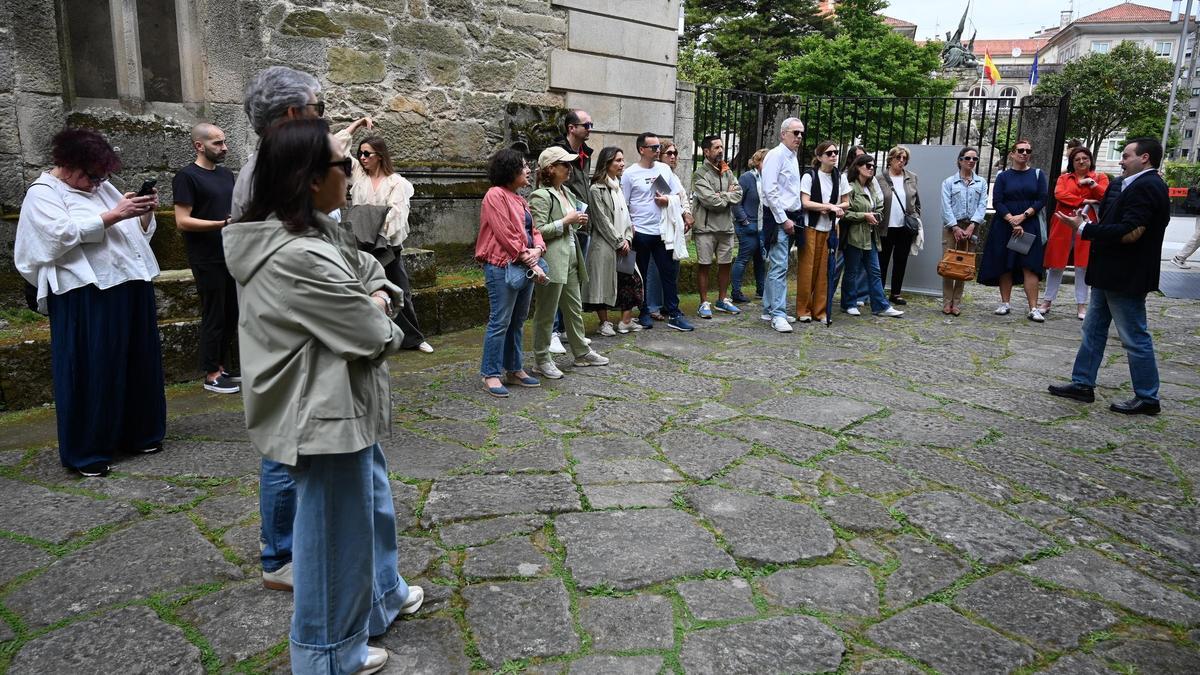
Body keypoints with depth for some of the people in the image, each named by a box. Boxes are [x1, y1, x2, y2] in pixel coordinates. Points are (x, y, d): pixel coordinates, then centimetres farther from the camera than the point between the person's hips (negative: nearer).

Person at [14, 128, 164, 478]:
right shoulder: (42, 194, -1)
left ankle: (138, 434, 27)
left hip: (131, 288, 7)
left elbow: (138, 231, 21)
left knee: (137, 364, 12)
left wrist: (146, 213, 1)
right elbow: (64, 234, -17)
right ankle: (86, 452, 10)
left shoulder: (102, 187, 19)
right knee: (90, 373, -1)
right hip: (87, 296, -7)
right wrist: (114, 215, -20)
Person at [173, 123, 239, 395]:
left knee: (231, 313, 12)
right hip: (207, 259, -7)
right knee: (213, 315, -2)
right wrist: (223, 224, -23)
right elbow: (183, 221, -16)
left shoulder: (226, 174, 14)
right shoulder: (187, 176, -9)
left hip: (230, 255, 7)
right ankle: (211, 375, 8)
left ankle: (224, 366, 24)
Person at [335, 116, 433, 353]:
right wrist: (358, 123, 11)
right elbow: (337, 146, 10)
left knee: (400, 291, 7)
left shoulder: (396, 182, -2)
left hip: (388, 244, -2)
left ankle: (414, 338, 20)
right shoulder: (358, 175, 9)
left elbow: (395, 212, -13)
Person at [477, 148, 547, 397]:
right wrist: (530, 264, -15)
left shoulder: (519, 199, 18)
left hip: (525, 267, 9)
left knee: (517, 322, 14)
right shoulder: (496, 195, -11)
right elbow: (506, 236, -16)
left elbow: (532, 229, 16)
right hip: (503, 267, -9)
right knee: (500, 322, -5)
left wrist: (537, 250, -7)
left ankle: (515, 370, 23)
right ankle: (491, 375, 3)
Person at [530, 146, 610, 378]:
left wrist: (578, 222, 7)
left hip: (571, 258, 9)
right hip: (551, 260, -9)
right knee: (546, 313, 1)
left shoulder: (566, 192, 15)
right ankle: (542, 360, 11)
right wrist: (567, 221, -17)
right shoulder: (541, 196, -13)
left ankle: (582, 353, 29)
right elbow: (538, 231, -20)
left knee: (574, 308, 17)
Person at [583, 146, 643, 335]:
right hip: (604, 245, -8)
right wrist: (619, 242, -11)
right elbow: (602, 221, -13)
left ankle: (625, 321, 14)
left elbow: (626, 215, 14)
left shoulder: (618, 187, 15)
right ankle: (605, 323, 11)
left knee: (632, 280, 5)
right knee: (603, 283, -1)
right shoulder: (596, 189, -9)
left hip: (622, 245, 8)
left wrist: (627, 239, -1)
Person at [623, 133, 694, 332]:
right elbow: (623, 204, -3)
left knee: (670, 272, 3)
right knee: (640, 276, 7)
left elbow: (680, 195, 10)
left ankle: (673, 315, 9)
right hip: (640, 232, -3)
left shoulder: (664, 169, 8)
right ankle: (643, 313, 19)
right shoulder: (630, 173, -4)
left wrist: (668, 200, -10)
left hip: (663, 231, 4)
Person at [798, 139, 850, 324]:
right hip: (811, 227, -4)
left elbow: (846, 203, 12)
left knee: (824, 271, 3)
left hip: (830, 229, 4)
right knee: (807, 270, -2)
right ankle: (803, 310, 8)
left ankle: (820, 311, 11)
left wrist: (833, 208, -8)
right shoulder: (809, 176, -5)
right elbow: (805, 203, -11)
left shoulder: (840, 177, 8)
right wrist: (830, 206, -13)